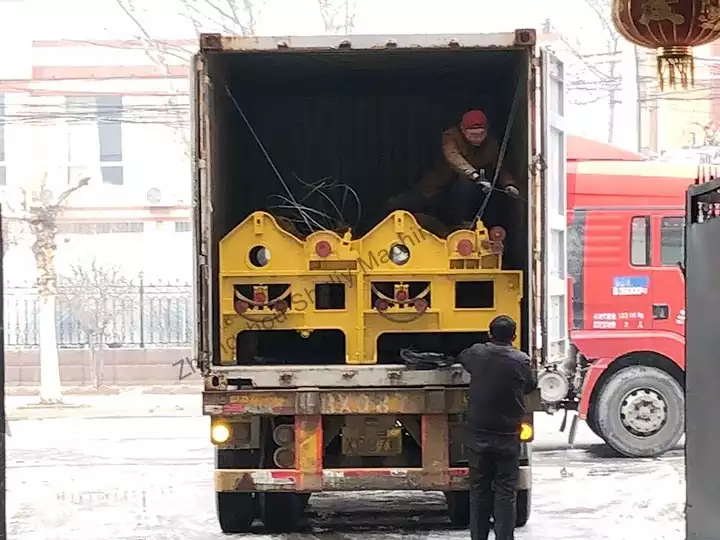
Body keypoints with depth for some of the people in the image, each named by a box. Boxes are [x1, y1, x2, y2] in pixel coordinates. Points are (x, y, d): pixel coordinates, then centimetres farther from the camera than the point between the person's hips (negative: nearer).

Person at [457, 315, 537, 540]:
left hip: (478, 435, 2)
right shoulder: (521, 361, -10)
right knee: (505, 491, 3)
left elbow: (460, 358, 20)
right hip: (508, 437, -2)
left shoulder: (476, 354, -3)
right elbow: (531, 386, 7)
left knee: (479, 490, 11)